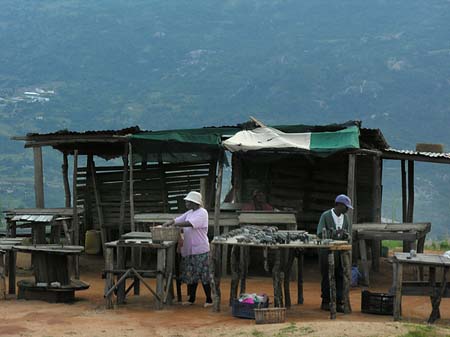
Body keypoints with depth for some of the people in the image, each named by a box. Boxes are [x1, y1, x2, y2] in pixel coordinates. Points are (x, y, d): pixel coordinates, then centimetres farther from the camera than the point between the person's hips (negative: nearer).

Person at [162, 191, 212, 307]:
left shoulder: (202, 213, -11)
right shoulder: (189, 213, 14)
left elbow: (190, 223, -25)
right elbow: (176, 220, 12)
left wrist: (175, 224, -21)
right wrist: (165, 225, -4)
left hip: (200, 250, -8)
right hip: (189, 249, 8)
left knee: (203, 275, -5)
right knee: (190, 275, 11)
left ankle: (209, 300, 2)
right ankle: (191, 298, 20)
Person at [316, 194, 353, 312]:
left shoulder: (346, 217, 10)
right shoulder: (325, 216, -5)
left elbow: (349, 236, 11)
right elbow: (320, 233, -10)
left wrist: (346, 235, -13)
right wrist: (333, 233, -24)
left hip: (341, 251, 4)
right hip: (327, 251, -4)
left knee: (340, 276, -1)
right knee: (327, 277, 1)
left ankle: (339, 303, 1)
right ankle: (325, 302, 11)